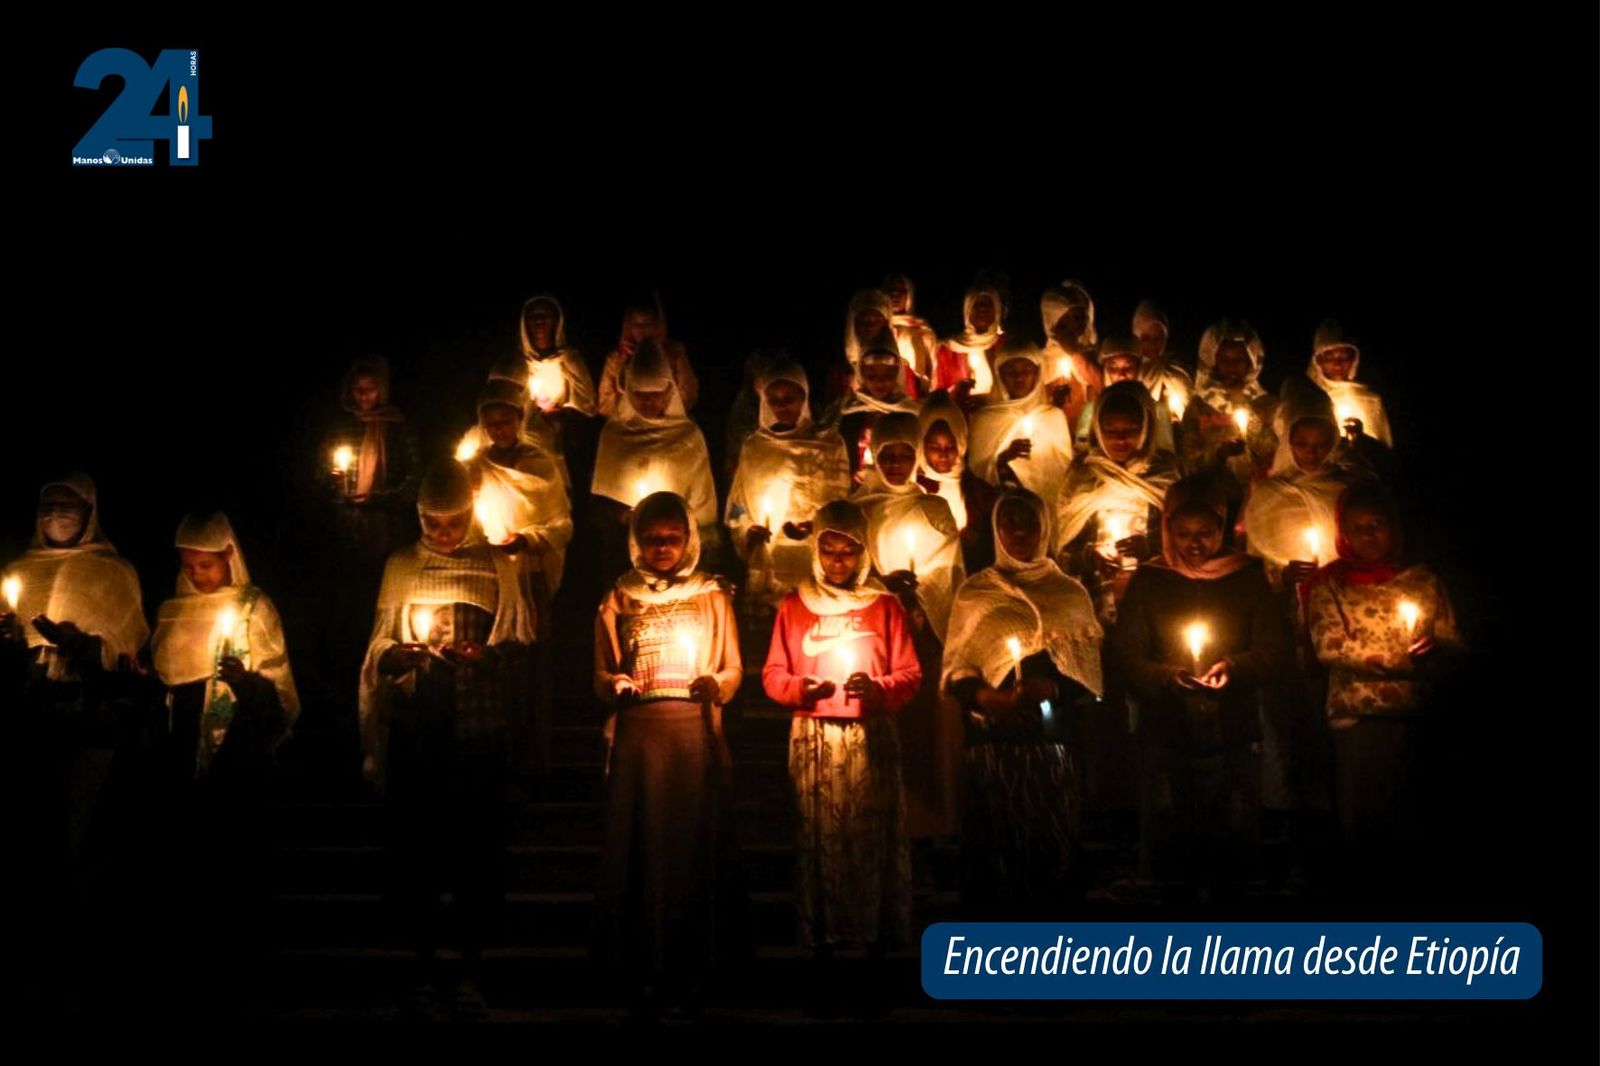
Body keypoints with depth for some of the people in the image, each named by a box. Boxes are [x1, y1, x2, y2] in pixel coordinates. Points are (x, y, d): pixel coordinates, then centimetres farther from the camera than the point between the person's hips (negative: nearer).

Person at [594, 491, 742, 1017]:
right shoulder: (618, 599, 10)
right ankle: (644, 971, 4)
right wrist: (615, 686, -14)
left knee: (691, 845, 0)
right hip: (638, 734, 0)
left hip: (694, 731, 0)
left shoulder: (712, 595, 10)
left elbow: (734, 669, 7)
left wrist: (716, 684, -14)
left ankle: (688, 970, 7)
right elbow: (601, 675, 7)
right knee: (640, 846, -3)